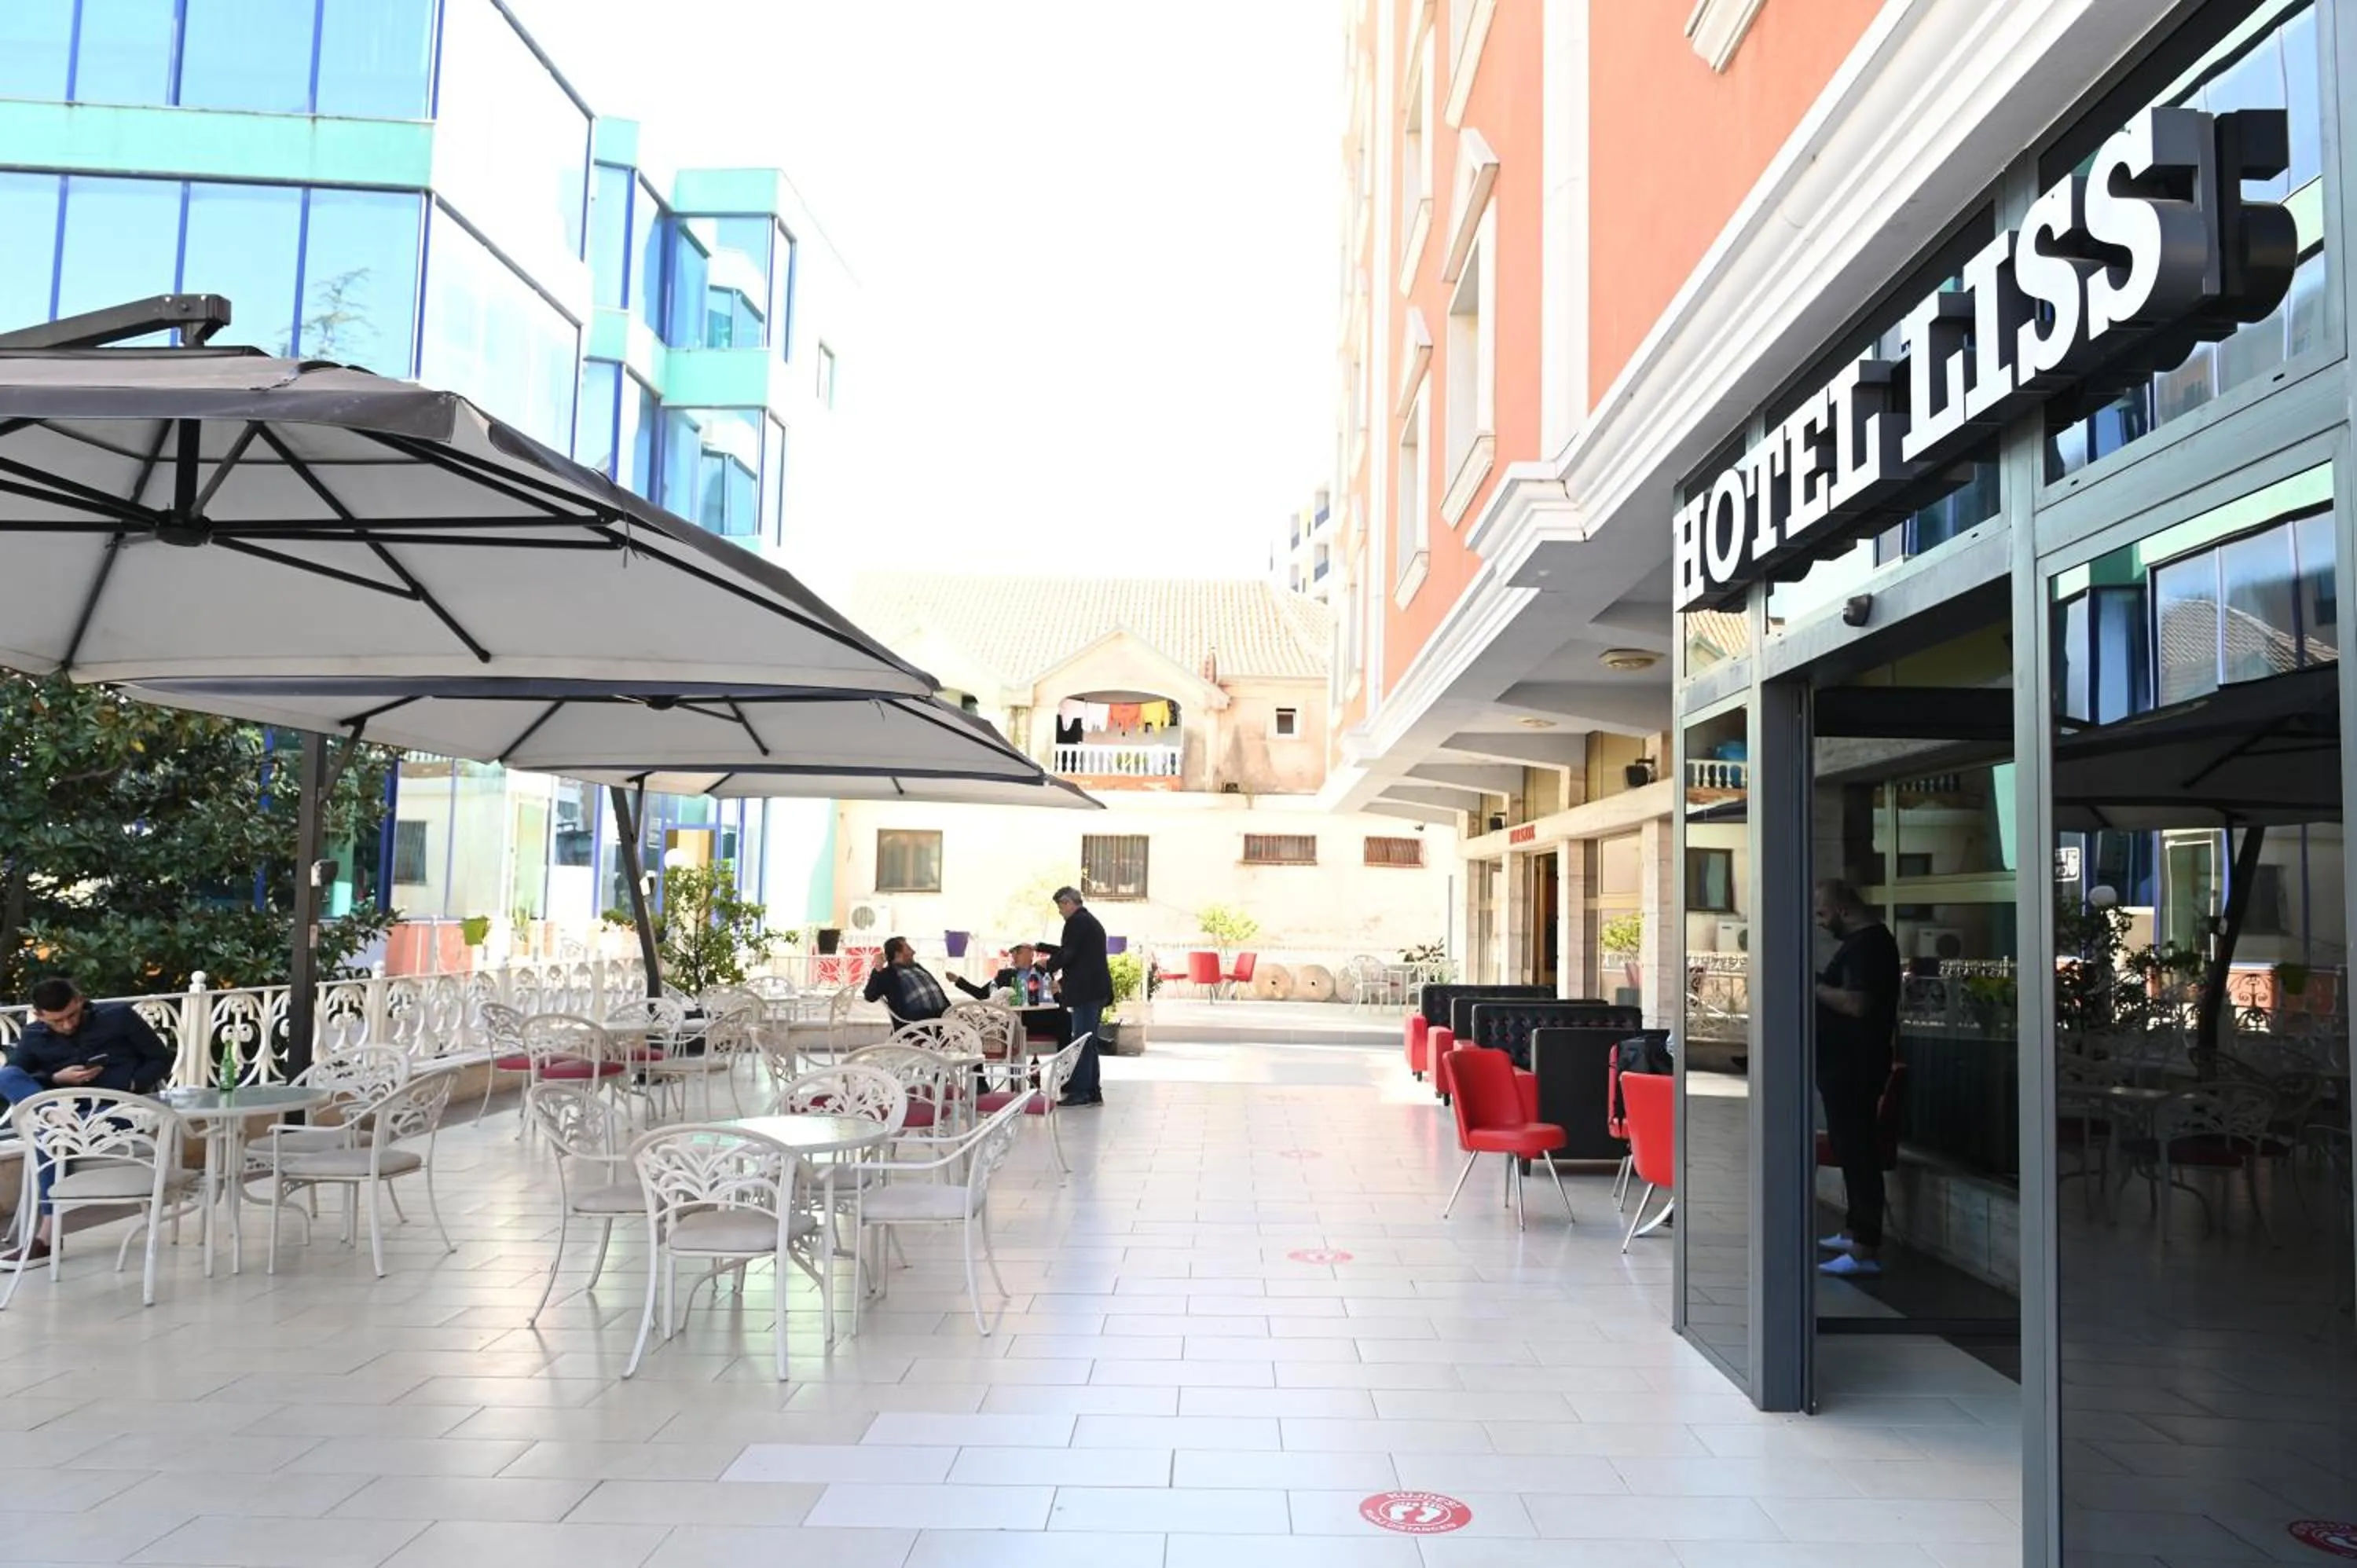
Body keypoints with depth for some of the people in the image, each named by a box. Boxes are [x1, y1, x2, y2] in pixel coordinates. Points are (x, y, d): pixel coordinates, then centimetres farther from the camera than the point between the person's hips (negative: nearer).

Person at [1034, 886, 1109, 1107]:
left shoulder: (1076, 922, -10)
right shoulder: (1092, 921, 21)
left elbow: (1067, 954, -17)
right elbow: (1070, 950, 29)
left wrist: (1048, 966, 1)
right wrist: (1040, 947, 32)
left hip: (1085, 991, -10)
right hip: (1097, 990, 10)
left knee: (1082, 1042, -7)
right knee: (1089, 1043, 12)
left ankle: (1080, 1091, -6)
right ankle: (1093, 1092, 15)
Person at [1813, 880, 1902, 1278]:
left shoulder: (1865, 944, -18)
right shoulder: (1872, 939, 16)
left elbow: (1857, 1004, -28)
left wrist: (1814, 987, -16)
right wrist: (1821, 987, 11)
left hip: (1853, 1065, -11)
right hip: (1849, 1062, 11)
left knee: (1856, 1149, -8)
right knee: (1852, 1146, 18)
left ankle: (1866, 1249, -6)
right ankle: (1855, 1230, 28)